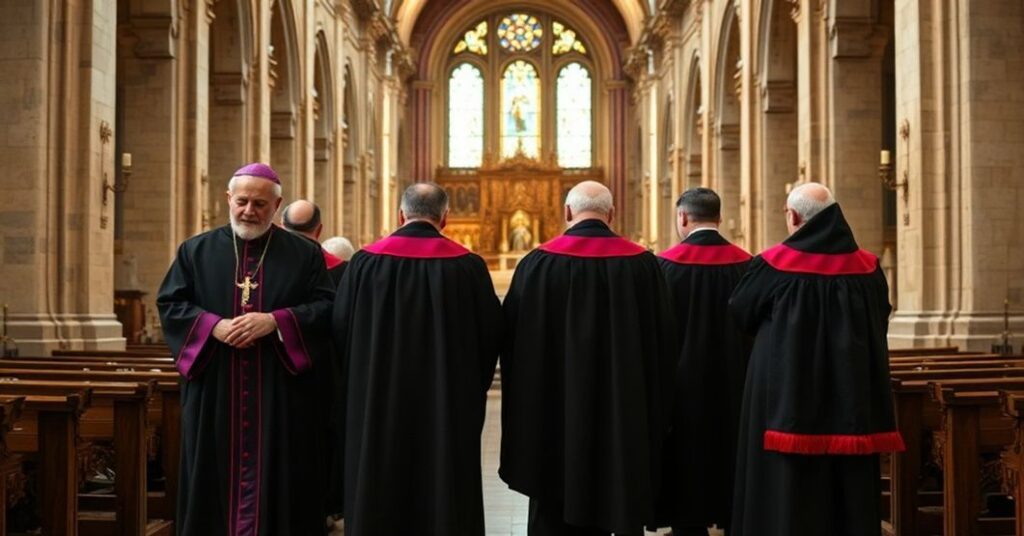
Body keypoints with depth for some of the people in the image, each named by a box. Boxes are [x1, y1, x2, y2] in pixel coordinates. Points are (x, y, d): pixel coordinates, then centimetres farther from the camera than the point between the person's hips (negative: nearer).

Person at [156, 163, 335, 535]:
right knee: (216, 474, 5)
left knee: (277, 477, 2)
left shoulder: (305, 254, 5)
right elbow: (169, 304, 4)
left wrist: (275, 321, -16)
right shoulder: (196, 250, 9)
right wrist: (214, 326, -12)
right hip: (214, 396, 1)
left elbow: (327, 309, -2)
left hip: (281, 395, -1)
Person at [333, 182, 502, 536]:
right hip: (448, 402, -1)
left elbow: (340, 329, -2)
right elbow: (491, 334, -5)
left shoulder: (366, 262, -6)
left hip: (377, 401, 1)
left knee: (378, 498, 13)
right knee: (445, 497, 9)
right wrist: (471, 390, 10)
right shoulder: (467, 266, -8)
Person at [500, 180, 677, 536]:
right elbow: (663, 342, 1)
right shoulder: (642, 264, -4)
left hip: (553, 410, -1)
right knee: (614, 503, 12)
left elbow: (514, 341, -5)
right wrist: (654, 409, 13)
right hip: (624, 411, 2)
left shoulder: (538, 263, -8)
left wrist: (525, 407, 7)